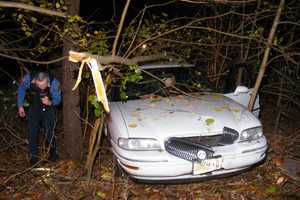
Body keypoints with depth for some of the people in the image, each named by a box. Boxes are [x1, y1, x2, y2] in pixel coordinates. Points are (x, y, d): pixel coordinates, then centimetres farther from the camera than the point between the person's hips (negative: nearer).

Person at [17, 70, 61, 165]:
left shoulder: (54, 83, -32)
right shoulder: (28, 79, -28)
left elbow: (57, 99, -17)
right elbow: (21, 89, -5)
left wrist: (50, 102, -39)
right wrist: (20, 106, -4)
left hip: (49, 109, -1)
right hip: (34, 108, 2)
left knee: (49, 132, -7)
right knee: (32, 131, -5)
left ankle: (53, 152, 18)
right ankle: (33, 155, 11)